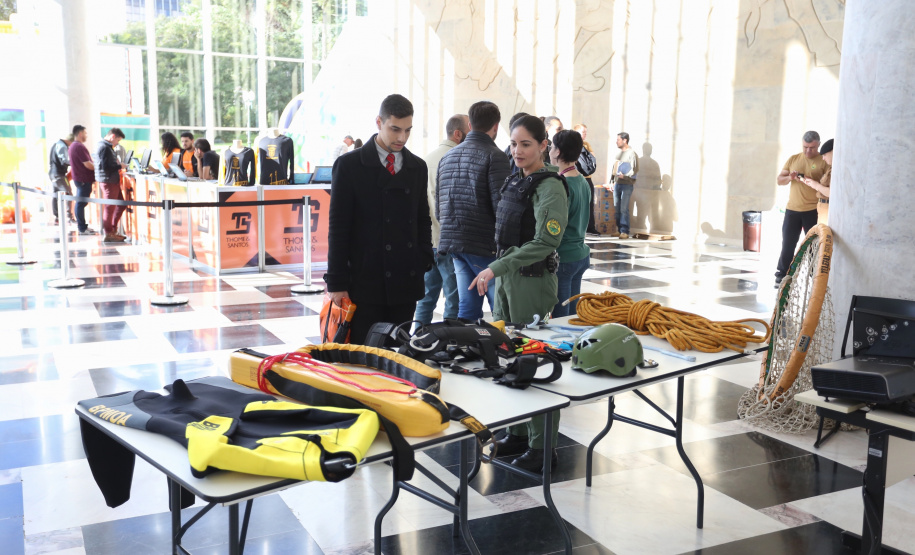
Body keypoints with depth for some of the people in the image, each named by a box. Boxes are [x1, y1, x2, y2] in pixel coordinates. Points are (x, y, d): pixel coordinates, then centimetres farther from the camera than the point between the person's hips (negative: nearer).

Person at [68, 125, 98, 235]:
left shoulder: (73, 145, 15)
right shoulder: (79, 146, -18)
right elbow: (88, 165, -21)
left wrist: (94, 165, 15)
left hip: (79, 178, 11)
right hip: (84, 180, -11)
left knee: (80, 203, 15)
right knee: (81, 204, -6)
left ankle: (82, 226, 22)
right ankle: (82, 229, -2)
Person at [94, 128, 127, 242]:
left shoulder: (107, 147, 17)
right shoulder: (104, 148, -17)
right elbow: (105, 167, -22)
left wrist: (118, 166, 10)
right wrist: (120, 166, -12)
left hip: (113, 181, 11)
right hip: (108, 181, -11)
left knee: (121, 204, 15)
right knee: (110, 207, -3)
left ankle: (113, 230, 22)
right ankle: (108, 234, 4)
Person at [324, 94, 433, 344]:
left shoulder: (418, 167, 12)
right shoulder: (349, 165, -2)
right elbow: (338, 227, -4)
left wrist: (424, 264, 6)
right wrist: (336, 283, -7)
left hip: (406, 281, 4)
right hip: (364, 281, -4)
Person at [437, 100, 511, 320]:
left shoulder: (448, 156, 15)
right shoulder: (494, 156, -8)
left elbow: (438, 207, 21)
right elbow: (500, 205, -15)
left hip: (452, 242, 7)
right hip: (484, 244, -7)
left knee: (468, 308, 11)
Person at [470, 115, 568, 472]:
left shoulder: (549, 187, -12)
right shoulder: (516, 182, 14)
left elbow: (545, 242, -21)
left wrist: (495, 268, -23)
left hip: (533, 280, -8)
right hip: (506, 277, 8)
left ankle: (543, 447, 9)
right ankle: (518, 434, 26)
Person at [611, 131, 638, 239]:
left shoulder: (632, 153, -5)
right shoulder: (618, 153, 17)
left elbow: (635, 170, -10)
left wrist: (625, 175, -23)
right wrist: (612, 182, 18)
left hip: (627, 185, -7)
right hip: (617, 184, 7)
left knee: (624, 209, -11)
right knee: (616, 209, 5)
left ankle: (625, 232, -9)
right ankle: (619, 230, 11)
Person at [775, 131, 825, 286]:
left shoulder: (824, 161, -2)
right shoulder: (793, 159, 11)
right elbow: (779, 180, 12)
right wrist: (789, 177, -9)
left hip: (813, 210, -3)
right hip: (792, 209, 4)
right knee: (787, 245, 7)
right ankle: (782, 276, 15)